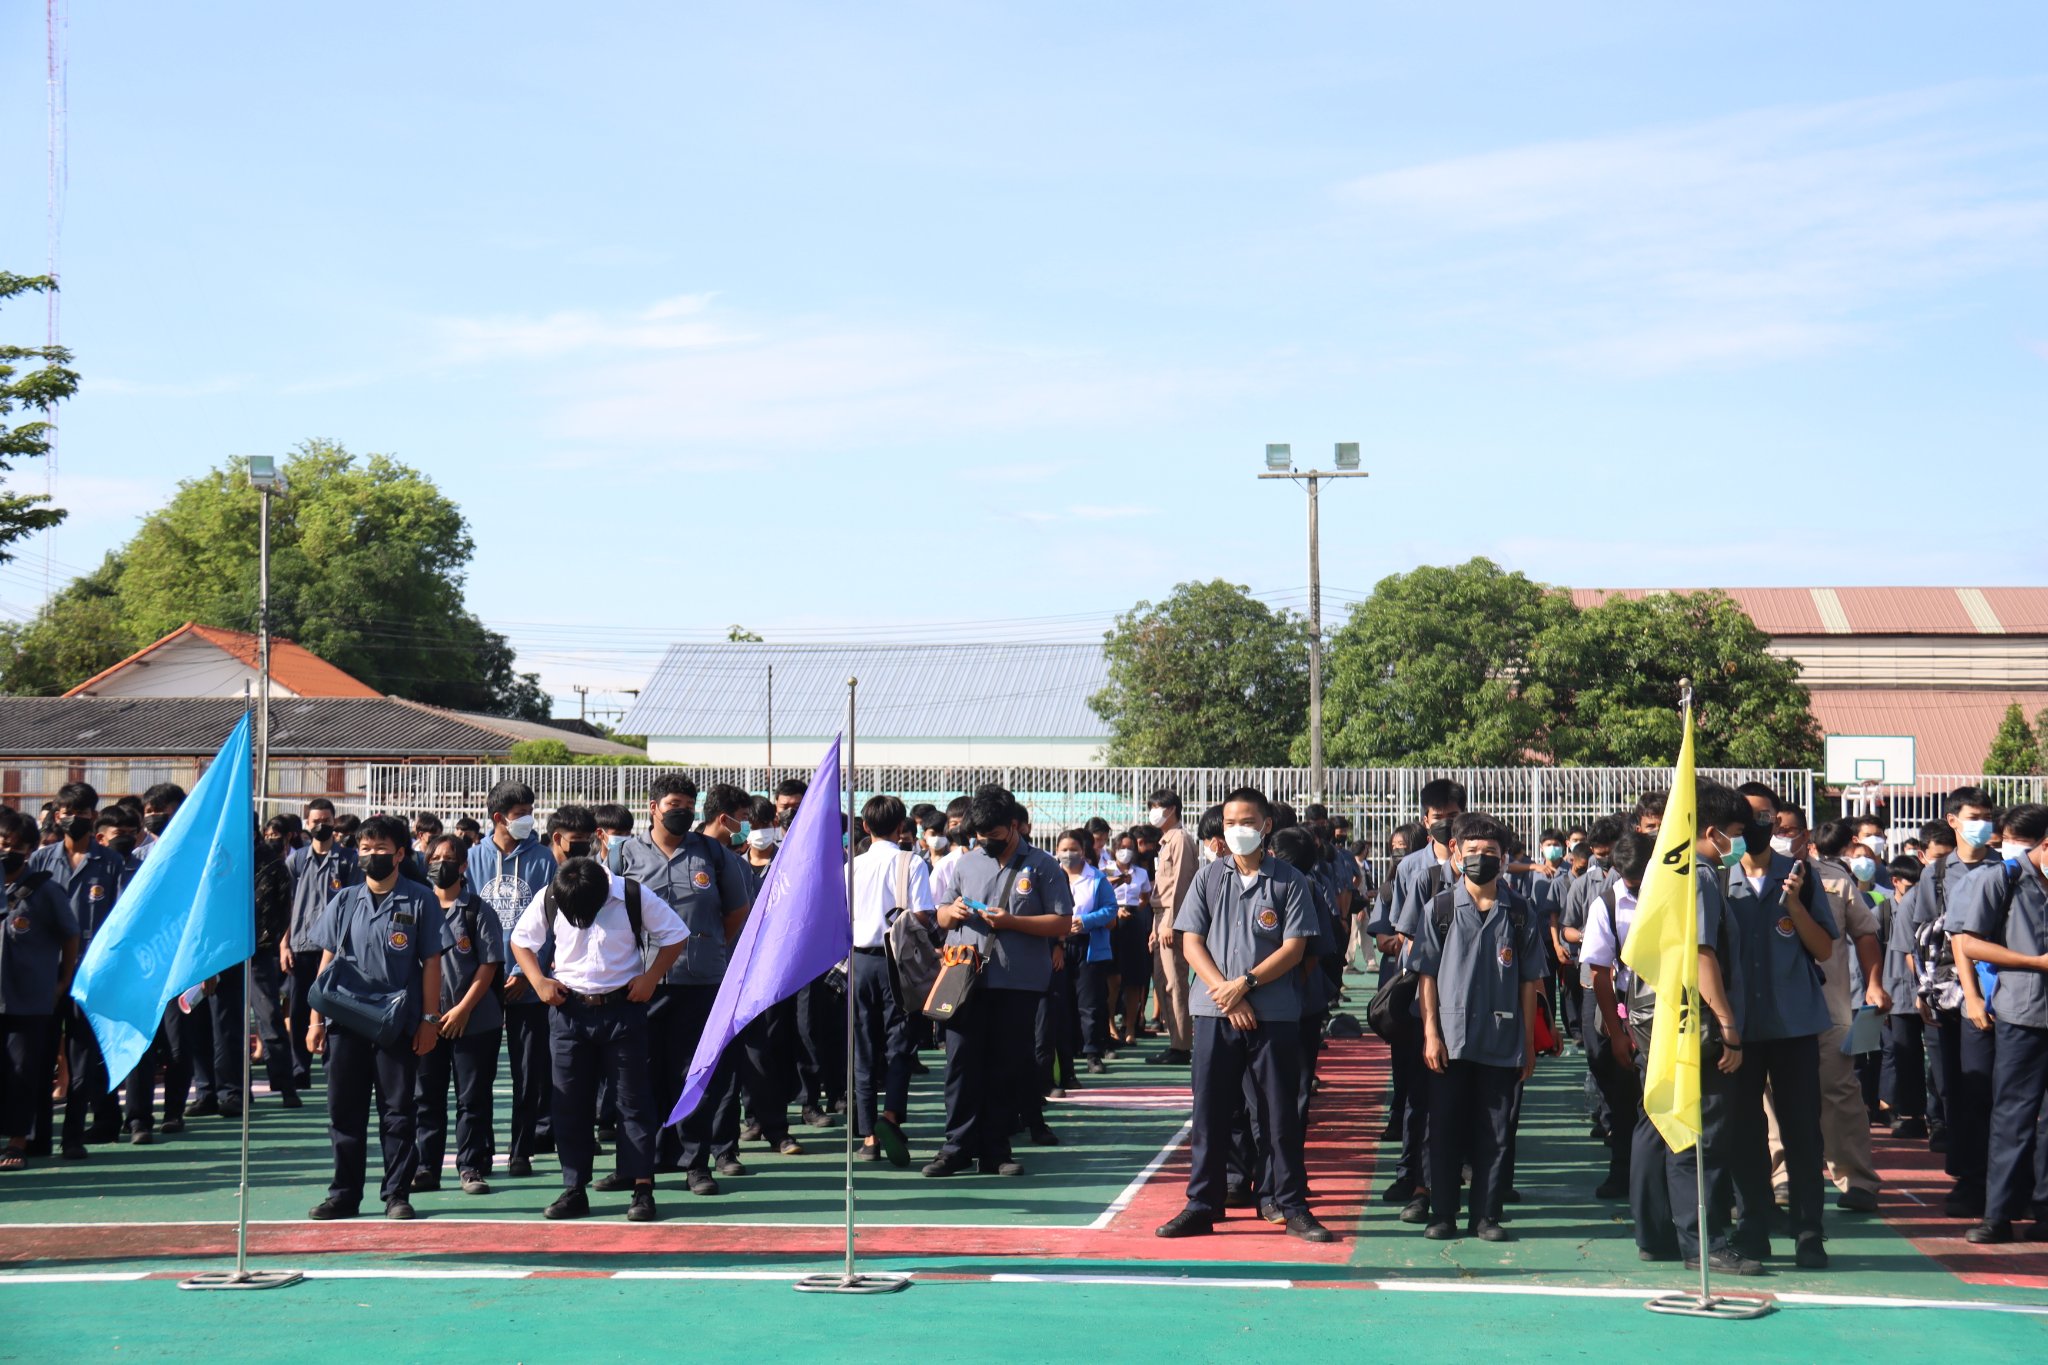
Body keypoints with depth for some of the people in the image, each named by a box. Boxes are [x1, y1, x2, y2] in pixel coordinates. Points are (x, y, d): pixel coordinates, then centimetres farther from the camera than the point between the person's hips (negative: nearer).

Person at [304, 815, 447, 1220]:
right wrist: (316, 1019, 6)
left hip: (399, 1024, -3)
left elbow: (431, 962, -1)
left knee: (397, 1111, 3)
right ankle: (344, 1195, 15)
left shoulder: (419, 901, 0)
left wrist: (429, 1019, -6)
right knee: (344, 1111, 6)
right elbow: (327, 960, 10)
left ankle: (397, 1195, 10)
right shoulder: (344, 901, 9)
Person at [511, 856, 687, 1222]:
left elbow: (676, 934, -1)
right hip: (568, 1010, 3)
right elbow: (521, 940, 11)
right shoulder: (548, 900, -5)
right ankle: (574, 1189, 11)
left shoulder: (634, 897, -12)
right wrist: (538, 981, -4)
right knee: (570, 1102, 4)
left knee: (633, 1098, -2)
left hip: (622, 1009, -2)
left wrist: (650, 977, -11)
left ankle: (642, 1189, 1)